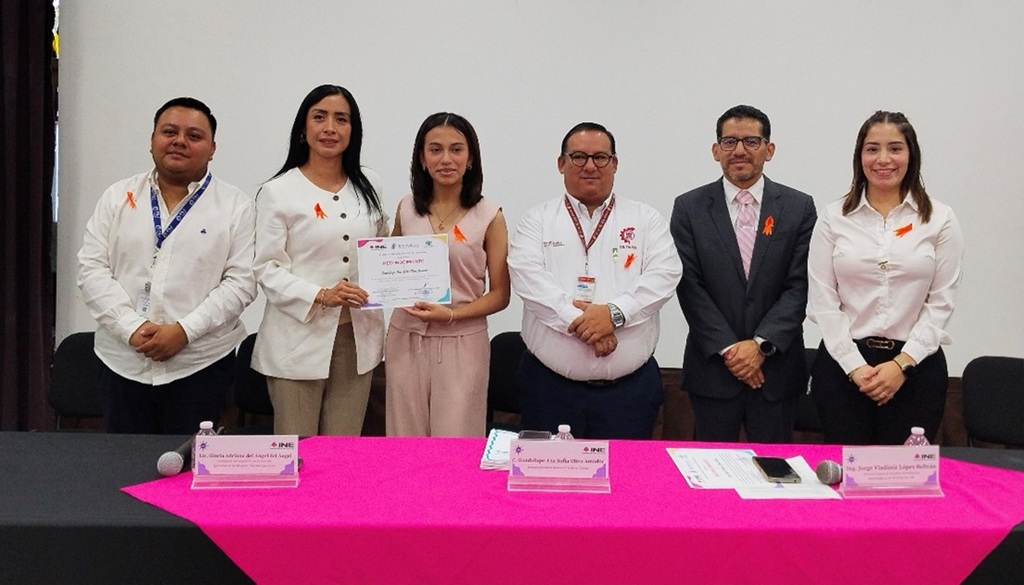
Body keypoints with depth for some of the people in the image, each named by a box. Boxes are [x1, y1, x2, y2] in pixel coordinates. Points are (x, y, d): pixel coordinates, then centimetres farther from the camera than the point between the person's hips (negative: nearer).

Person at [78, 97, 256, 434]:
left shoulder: (236, 206, 1)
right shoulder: (118, 197, 8)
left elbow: (241, 281, -5)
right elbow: (92, 269, 3)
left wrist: (184, 330, -15)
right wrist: (131, 327, -11)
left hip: (200, 364, -2)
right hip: (122, 362, 3)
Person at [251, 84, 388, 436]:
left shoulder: (369, 185, 10)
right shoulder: (278, 192, -5)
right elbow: (267, 269, -8)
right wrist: (320, 296, -21)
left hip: (358, 337, 4)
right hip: (300, 339, -4)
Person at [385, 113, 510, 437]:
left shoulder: (489, 215, -4)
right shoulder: (406, 209, 5)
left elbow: (500, 295, -3)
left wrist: (451, 314, -17)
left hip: (462, 342, -3)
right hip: (406, 339, 3)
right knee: (406, 438, 12)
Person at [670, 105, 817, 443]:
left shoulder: (799, 207, 3)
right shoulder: (689, 208, 1)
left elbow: (799, 286, -3)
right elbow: (690, 286, -5)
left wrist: (761, 345, -14)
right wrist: (729, 349, -12)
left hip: (777, 368, 1)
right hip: (712, 367, 0)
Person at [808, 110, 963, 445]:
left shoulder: (940, 219, 3)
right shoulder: (834, 218, 3)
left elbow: (941, 301, 0)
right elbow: (823, 301, -1)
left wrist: (902, 363, -10)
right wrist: (854, 366, -9)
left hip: (916, 364, 0)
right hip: (842, 362, 0)